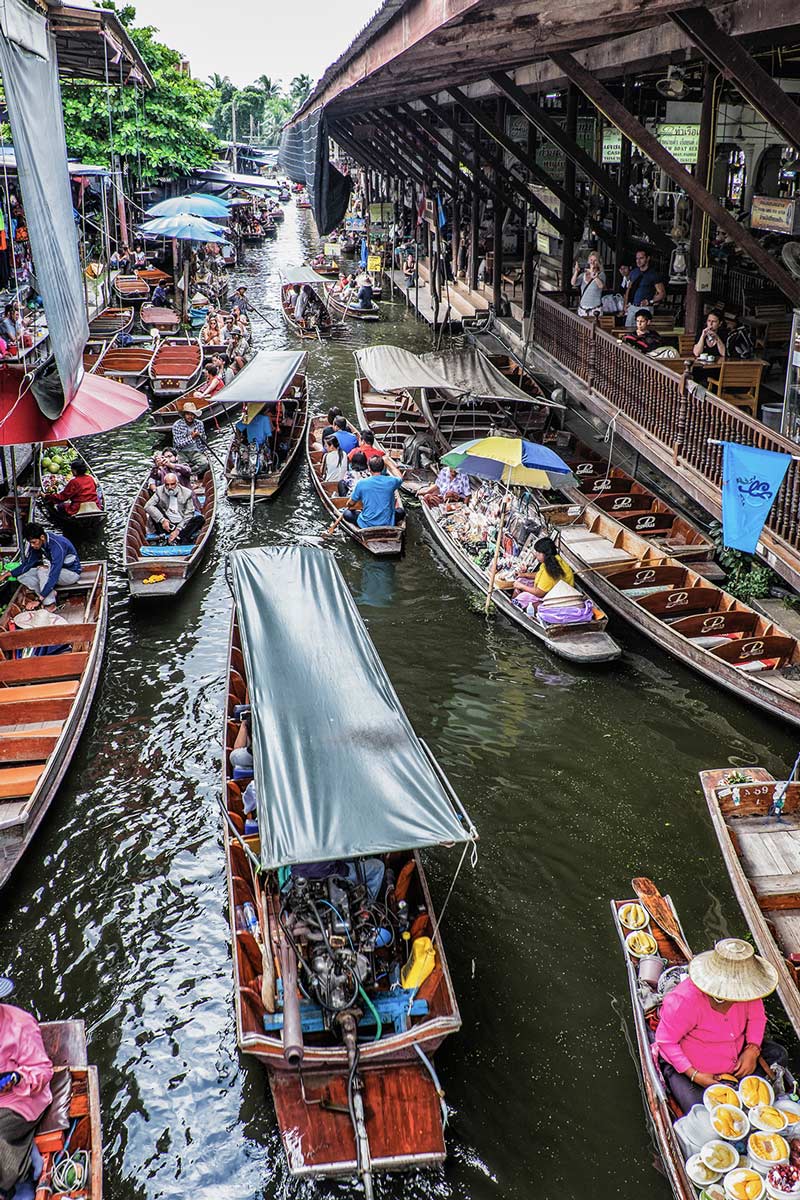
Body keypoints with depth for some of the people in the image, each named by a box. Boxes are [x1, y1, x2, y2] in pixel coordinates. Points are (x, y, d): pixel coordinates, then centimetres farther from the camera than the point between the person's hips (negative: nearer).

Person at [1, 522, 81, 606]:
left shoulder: (57, 546, -32)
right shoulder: (37, 544, -8)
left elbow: (54, 575, -37)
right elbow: (28, 564, 5)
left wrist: (40, 597, -39)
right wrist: (9, 573, -9)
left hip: (71, 573, -8)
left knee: (43, 570, -35)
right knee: (21, 576, -7)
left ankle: (50, 604, -25)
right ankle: (51, 593, -13)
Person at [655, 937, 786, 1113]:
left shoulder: (744, 989, -17)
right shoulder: (685, 1000, -35)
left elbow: (756, 1017, 2)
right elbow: (665, 1041, -25)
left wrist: (752, 1049, -15)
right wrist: (695, 1076, -28)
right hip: (685, 1067, -6)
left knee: (778, 1055, -6)